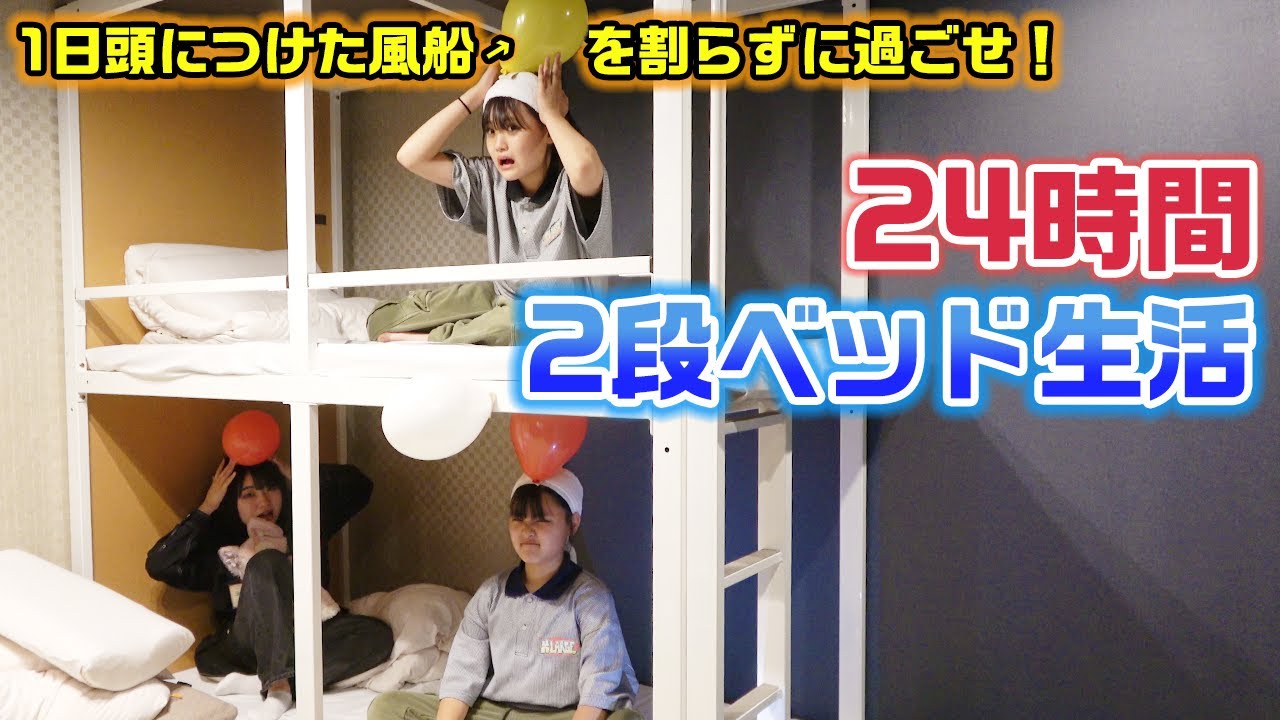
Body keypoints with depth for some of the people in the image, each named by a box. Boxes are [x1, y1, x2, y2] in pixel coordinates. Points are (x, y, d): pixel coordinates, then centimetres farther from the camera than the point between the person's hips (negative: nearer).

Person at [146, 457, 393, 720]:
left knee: (378, 634, -27)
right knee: (266, 561, -30)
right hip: (247, 646, -3)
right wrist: (207, 507, -8)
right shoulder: (219, 547, 6)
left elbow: (360, 486, 6)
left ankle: (261, 682, -30)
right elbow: (158, 565, -8)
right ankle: (278, 685, -39)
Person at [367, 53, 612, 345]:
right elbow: (412, 156, -7)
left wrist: (550, 111, -25)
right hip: (504, 302, 5)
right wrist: (476, 95, -9)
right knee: (384, 319, -3)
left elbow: (584, 165, -46)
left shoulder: (571, 186, -19)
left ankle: (435, 338, -18)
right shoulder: (491, 181, -1)